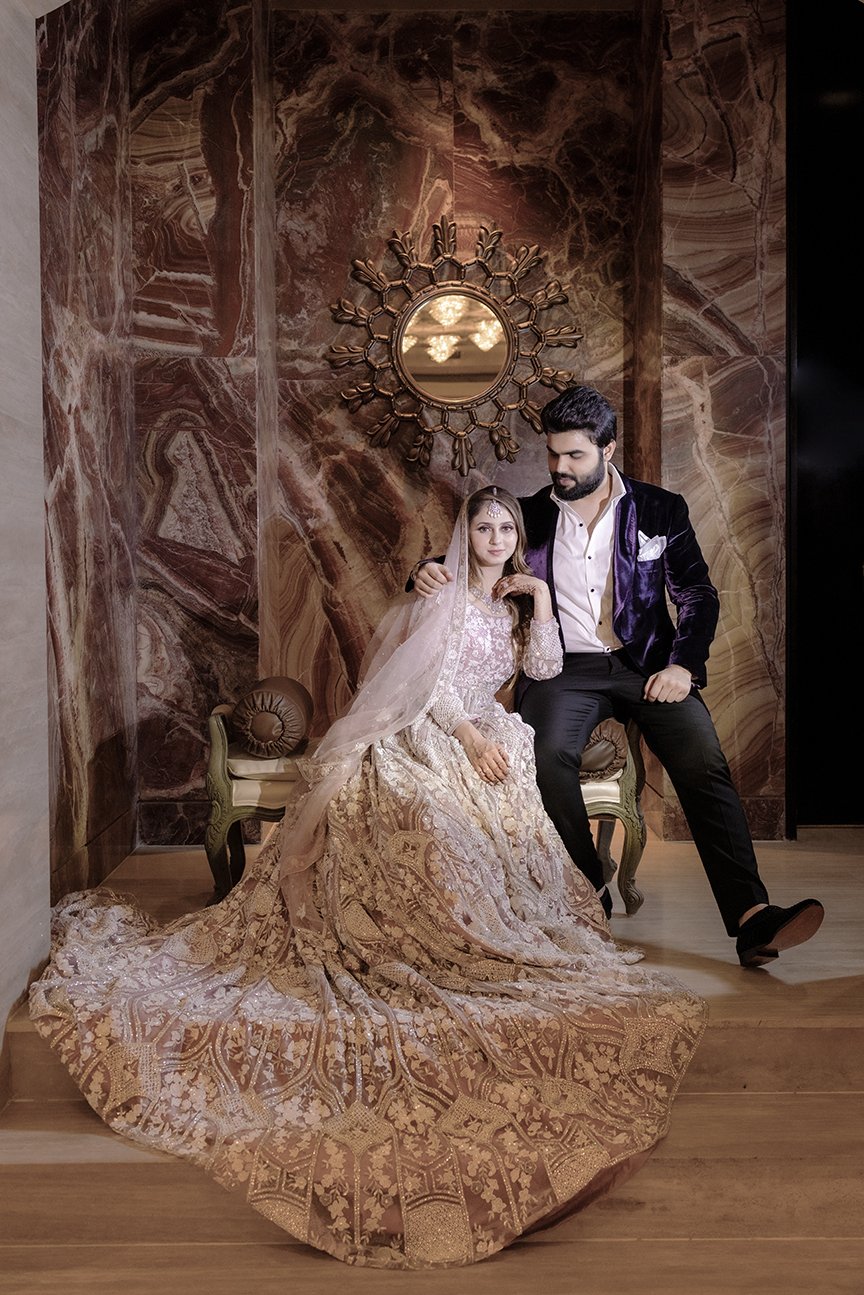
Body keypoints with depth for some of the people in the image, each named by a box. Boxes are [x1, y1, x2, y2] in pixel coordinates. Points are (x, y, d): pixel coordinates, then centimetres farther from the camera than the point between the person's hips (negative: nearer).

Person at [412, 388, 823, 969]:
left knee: (704, 761, -26)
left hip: (646, 664, 0)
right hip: (565, 668, 1)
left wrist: (683, 665, -9)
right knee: (549, 754, -32)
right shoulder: (530, 516, 12)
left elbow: (699, 594, 8)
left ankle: (753, 920, -29)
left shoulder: (662, 510, 10)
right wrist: (432, 568, -10)